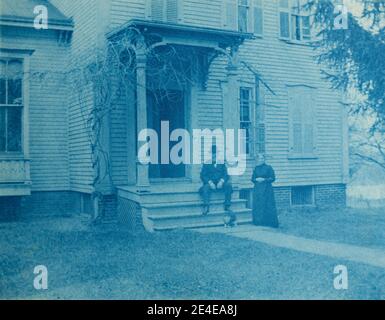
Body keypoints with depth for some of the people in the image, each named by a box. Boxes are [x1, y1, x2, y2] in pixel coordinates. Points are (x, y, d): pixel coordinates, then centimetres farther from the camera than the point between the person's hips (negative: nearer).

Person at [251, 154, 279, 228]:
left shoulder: (268, 168, 0)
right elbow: (252, 179, 14)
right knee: (257, 205, 0)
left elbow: (273, 178, -3)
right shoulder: (256, 168, 12)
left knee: (267, 205, -5)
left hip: (266, 189, -3)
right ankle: (259, 222, 5)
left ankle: (268, 222, 0)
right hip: (257, 189, 4)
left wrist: (264, 179, -14)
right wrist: (256, 179, -8)